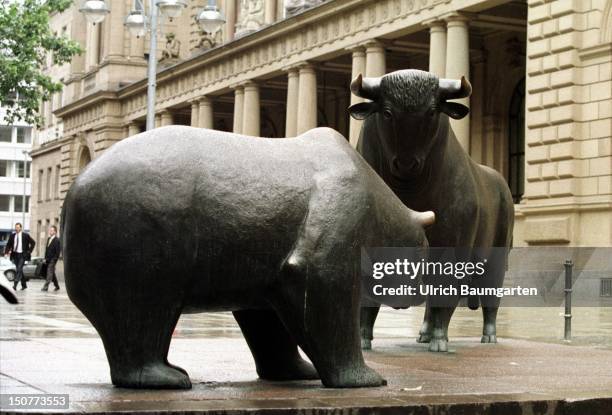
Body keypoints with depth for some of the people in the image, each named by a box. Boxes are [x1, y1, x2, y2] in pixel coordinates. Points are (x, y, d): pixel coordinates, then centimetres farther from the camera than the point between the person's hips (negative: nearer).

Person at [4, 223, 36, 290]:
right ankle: (24, 285, 19)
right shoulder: (12, 235, 5)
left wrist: (29, 251, -2)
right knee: (19, 270, 9)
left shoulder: (25, 235, -4)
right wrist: (6, 252, -6)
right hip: (15, 254, 5)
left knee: (19, 269, -16)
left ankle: (15, 284, -21)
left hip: (22, 255, -5)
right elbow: (8, 244, 9)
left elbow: (33, 243, 3)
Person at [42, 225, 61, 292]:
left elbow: (58, 251, -14)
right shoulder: (48, 239, 14)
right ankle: (56, 286, 27)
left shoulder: (57, 240, -11)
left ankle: (46, 287, -16)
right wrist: (45, 258, 14)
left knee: (50, 272, -12)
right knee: (52, 273, 15)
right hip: (48, 259, 8)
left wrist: (55, 259, -18)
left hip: (53, 259, -8)